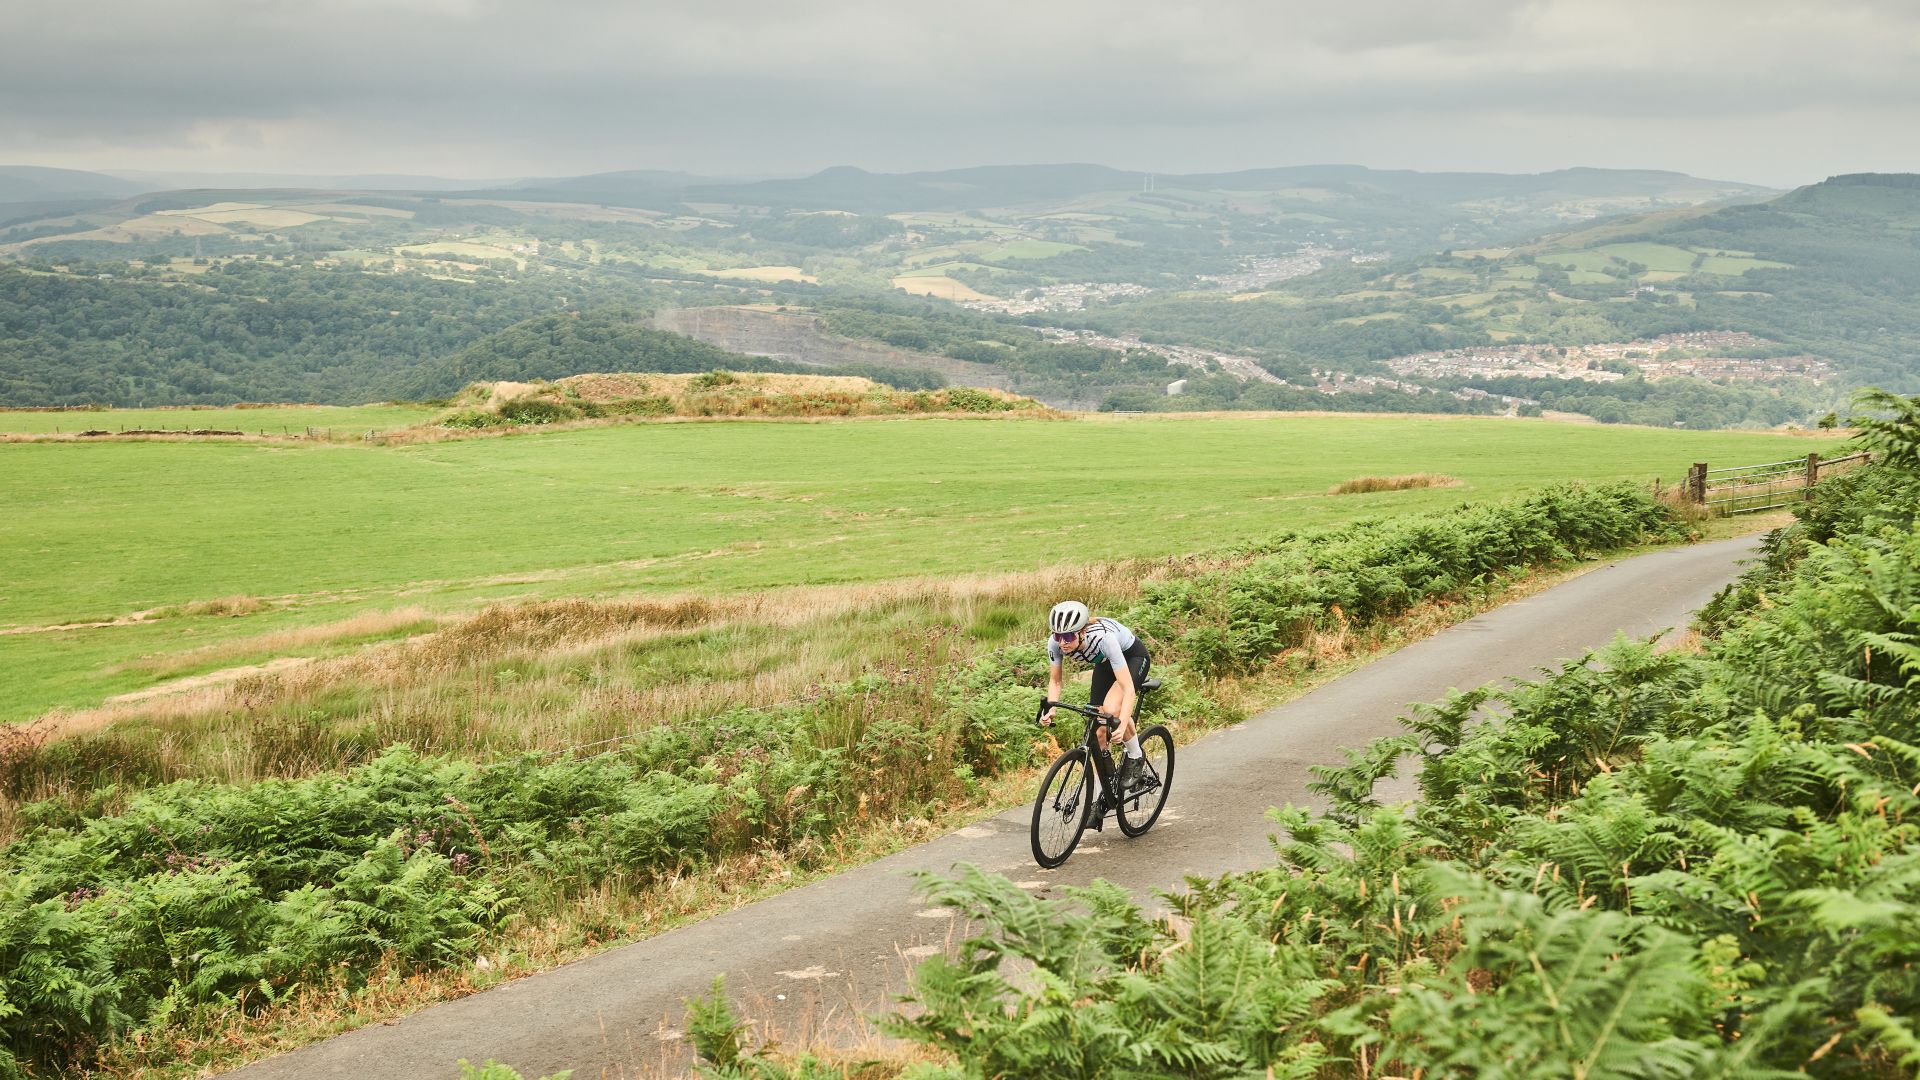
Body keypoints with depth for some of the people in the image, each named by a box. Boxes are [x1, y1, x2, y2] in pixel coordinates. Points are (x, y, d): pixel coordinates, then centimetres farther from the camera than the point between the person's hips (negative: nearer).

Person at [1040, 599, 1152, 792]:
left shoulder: (1103, 638, -42)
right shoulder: (1055, 643, -28)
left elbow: (1128, 688, -42)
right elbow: (1055, 681, -11)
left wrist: (1122, 726, -54)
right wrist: (1050, 710, -29)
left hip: (1133, 657, -5)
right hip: (1105, 662, 5)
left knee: (1111, 708, -31)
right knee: (1099, 732, -4)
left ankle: (1135, 757, -5)